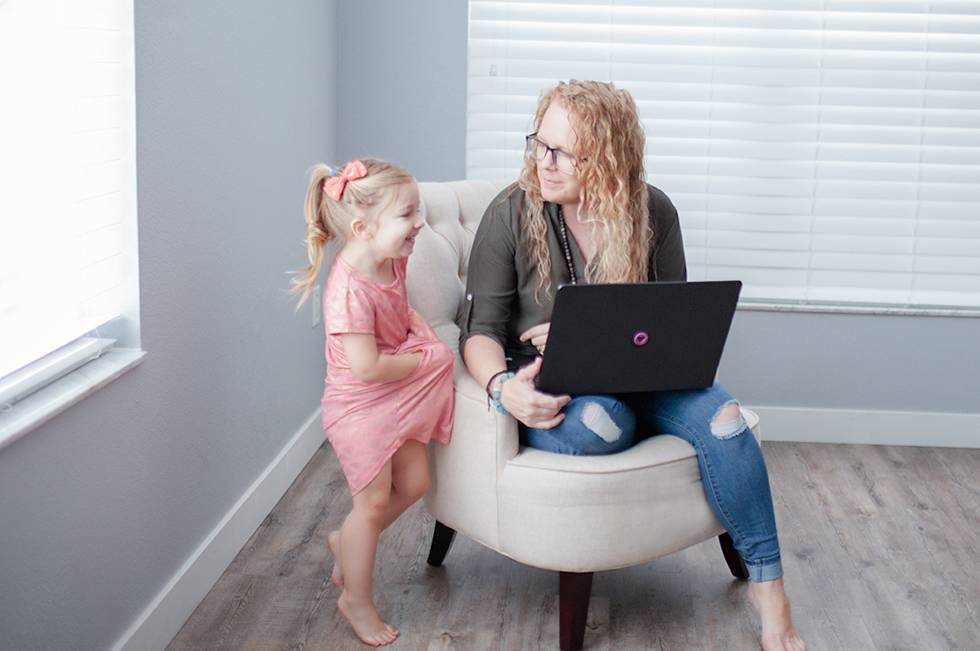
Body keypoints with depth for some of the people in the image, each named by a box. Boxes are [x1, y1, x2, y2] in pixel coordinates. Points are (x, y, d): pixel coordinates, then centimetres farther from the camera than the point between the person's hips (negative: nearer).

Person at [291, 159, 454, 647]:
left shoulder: (392, 261, -4)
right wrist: (425, 360, -20)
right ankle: (357, 601, 22)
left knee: (413, 483, 14)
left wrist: (421, 335, -1)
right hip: (359, 406, -8)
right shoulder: (350, 290, -32)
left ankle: (345, 543, 38)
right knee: (375, 501, 1)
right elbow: (368, 367, -32)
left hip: (399, 399, 8)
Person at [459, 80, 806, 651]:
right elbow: (481, 329, -7)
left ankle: (769, 587, -15)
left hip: (633, 376, 2)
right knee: (599, 423, -38)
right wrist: (502, 386, -30)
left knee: (720, 415, -27)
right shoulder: (512, 214, -7)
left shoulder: (653, 212, -2)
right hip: (546, 389, -2)